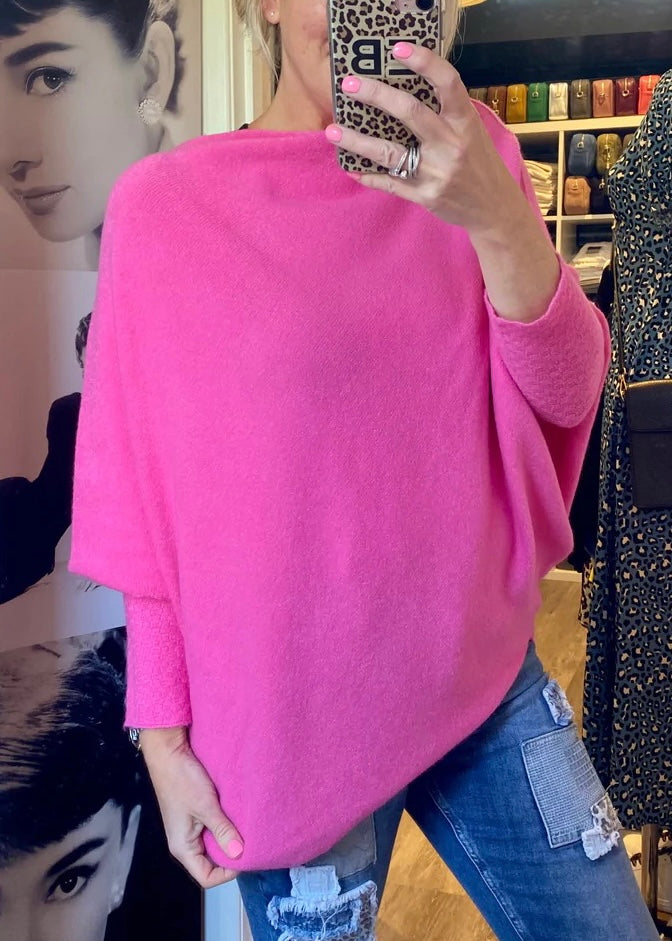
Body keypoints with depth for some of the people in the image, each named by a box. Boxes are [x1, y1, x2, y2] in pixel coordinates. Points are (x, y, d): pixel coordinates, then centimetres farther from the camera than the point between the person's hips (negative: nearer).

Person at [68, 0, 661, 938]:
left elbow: (568, 392, -7)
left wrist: (497, 217, -24)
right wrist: (164, 734, -3)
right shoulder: (164, 203, -8)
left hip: (487, 678, 4)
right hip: (291, 719, -2)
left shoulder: (468, 157, 0)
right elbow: (148, 497, -5)